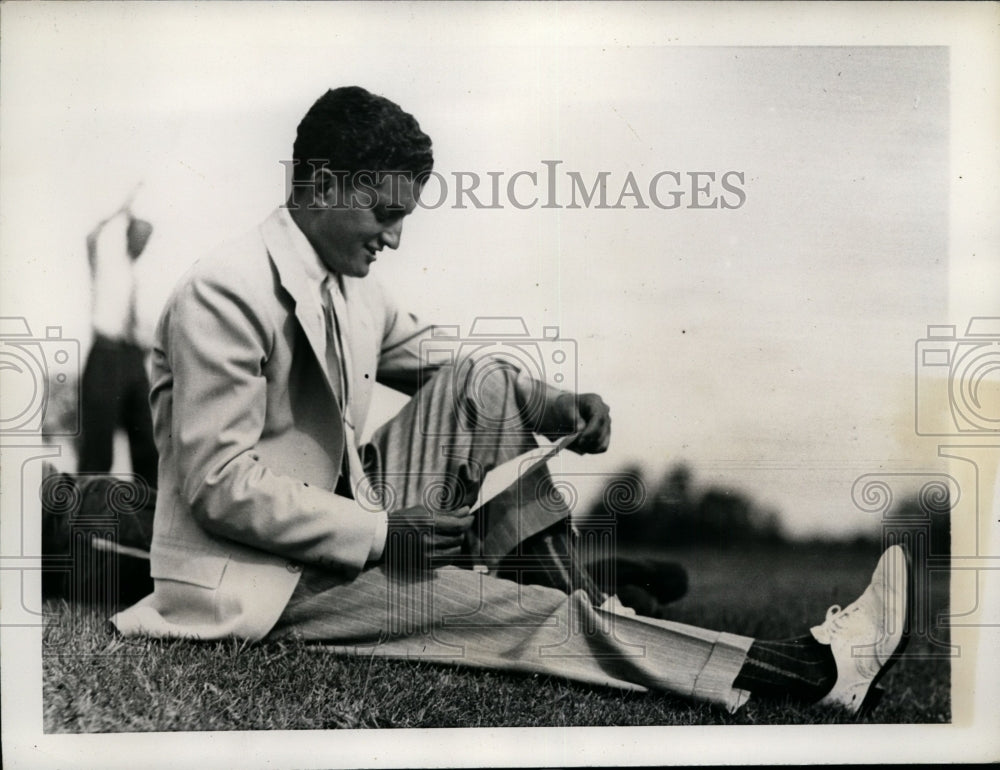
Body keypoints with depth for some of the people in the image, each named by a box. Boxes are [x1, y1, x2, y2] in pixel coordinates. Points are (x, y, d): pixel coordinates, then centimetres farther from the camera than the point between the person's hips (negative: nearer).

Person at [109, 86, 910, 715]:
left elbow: (444, 366, 12)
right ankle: (804, 670, -18)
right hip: (267, 577, -8)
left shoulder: (353, 285, 5)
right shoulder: (224, 295, -20)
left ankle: (569, 593, -10)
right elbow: (219, 483, -22)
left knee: (482, 383, -7)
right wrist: (380, 536, -26)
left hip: (346, 518, 8)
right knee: (513, 613, -20)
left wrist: (549, 404, -8)